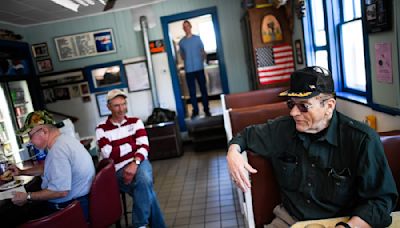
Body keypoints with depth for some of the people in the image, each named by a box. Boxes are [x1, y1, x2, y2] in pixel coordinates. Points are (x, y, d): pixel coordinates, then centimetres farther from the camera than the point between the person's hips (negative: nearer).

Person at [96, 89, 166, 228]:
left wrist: (135, 163, -22)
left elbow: (144, 146, -3)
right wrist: (133, 145, -4)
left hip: (139, 162, 2)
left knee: (144, 180, -32)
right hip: (120, 169, -1)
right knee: (145, 187, -27)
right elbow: (109, 154, -10)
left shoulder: (135, 122, 9)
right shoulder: (102, 129, 3)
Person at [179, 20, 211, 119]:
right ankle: (195, 110, 15)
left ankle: (206, 109, 13)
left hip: (199, 68, -1)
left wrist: (201, 61, -2)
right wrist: (188, 62, 3)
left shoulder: (197, 38, 4)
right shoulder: (181, 42, 7)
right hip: (188, 70, 1)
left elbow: (203, 52, 8)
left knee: (203, 89, 3)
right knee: (192, 91, 4)